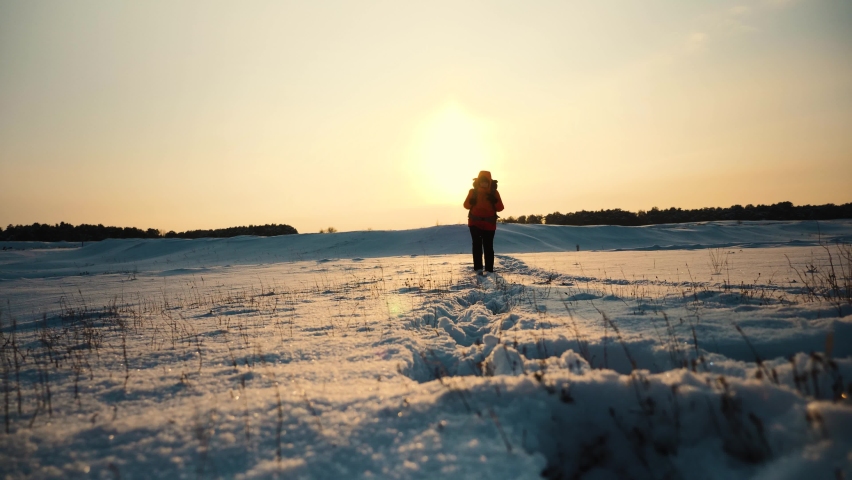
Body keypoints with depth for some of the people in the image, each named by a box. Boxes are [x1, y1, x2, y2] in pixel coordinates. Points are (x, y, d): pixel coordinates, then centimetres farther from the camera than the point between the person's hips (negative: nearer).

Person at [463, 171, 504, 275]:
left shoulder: (494, 193, 1)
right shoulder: (473, 192, 1)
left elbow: (500, 208, -1)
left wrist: (495, 201, -20)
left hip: (489, 224, 0)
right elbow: (466, 205, 8)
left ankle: (489, 269, 11)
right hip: (475, 223, 0)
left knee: (488, 246, 3)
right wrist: (471, 202, -13)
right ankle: (478, 267, -13)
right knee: (477, 244, -12)